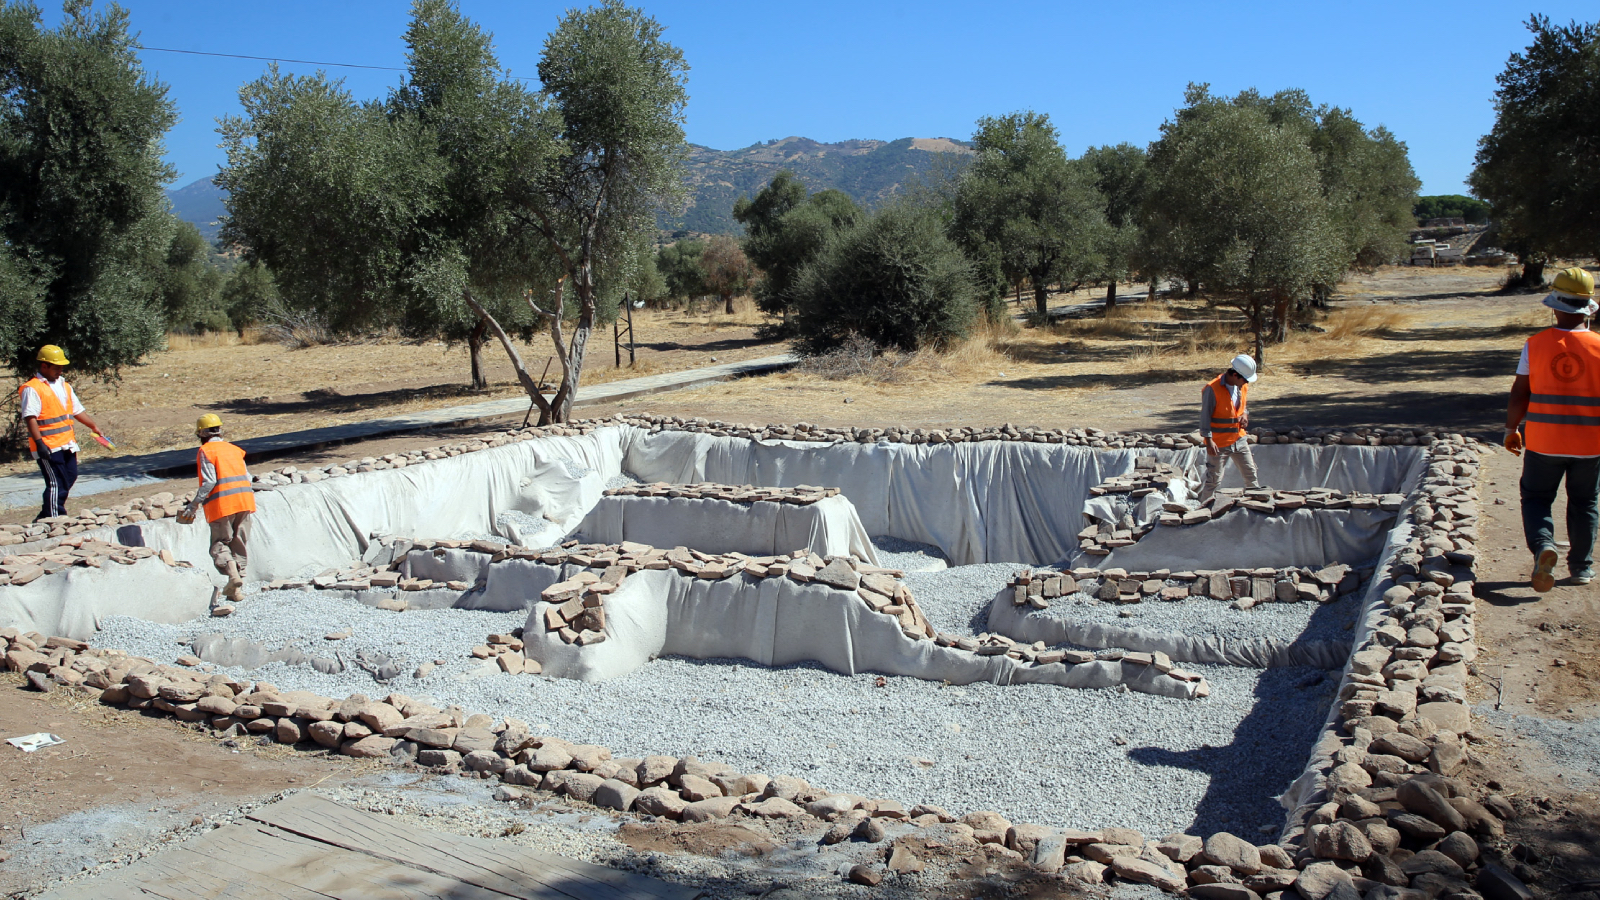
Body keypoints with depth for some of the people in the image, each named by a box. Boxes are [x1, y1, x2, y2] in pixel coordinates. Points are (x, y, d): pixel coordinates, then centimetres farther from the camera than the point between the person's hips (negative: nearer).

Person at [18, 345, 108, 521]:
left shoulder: (64, 385, 16)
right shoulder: (32, 389, -10)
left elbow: (77, 410, 22)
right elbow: (30, 418, -17)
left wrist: (93, 426, 17)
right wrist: (39, 443, -24)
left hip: (67, 444, 9)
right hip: (48, 446, -9)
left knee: (69, 478, 12)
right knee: (56, 484, -7)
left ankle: (45, 517, 24)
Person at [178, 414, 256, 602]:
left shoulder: (206, 451, -2)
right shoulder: (234, 449, 16)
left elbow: (209, 482, -12)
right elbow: (247, 477, 12)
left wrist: (194, 505, -8)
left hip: (222, 503, -5)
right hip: (244, 500, 5)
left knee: (220, 544, 3)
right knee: (240, 543, 9)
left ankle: (232, 573, -23)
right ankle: (235, 590, 9)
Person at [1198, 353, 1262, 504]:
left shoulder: (1243, 386, 3)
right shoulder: (1212, 389, -19)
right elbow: (1205, 416, -16)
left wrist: (1245, 414, -3)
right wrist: (1209, 440, -20)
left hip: (1239, 439, 7)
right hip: (1219, 443, -6)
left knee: (1251, 475, 14)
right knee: (1214, 481, -1)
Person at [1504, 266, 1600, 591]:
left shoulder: (1535, 345, -8)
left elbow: (1519, 393, -5)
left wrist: (1511, 429, 7)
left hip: (1544, 440, -1)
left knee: (1536, 498, 13)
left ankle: (1542, 545, -13)